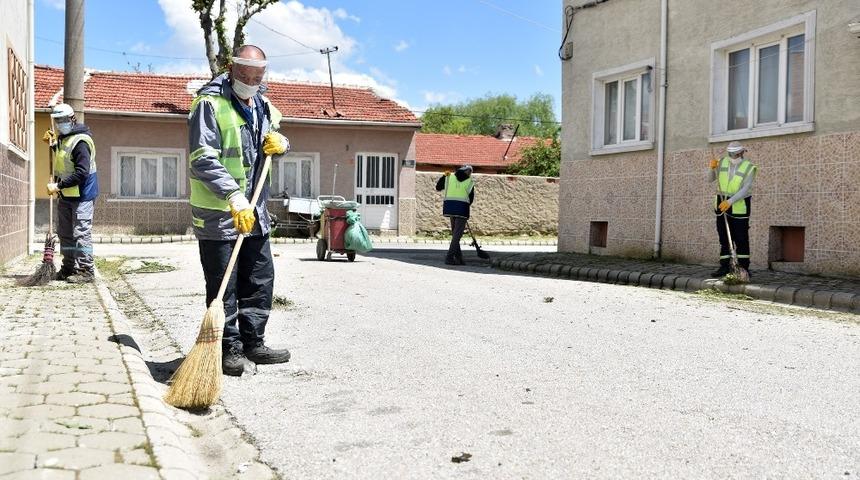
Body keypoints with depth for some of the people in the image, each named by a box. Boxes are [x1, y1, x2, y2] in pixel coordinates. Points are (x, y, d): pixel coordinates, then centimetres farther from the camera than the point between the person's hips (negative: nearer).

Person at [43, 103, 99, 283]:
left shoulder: (80, 142, -18)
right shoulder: (62, 139, 13)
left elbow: (82, 172, -26)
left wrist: (58, 186, -23)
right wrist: (53, 145, 17)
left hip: (82, 194, -10)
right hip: (65, 195, 10)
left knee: (81, 233, -8)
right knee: (65, 233, 15)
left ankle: (85, 270, -3)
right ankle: (69, 268, 25)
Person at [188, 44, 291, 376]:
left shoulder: (262, 105, 10)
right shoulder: (210, 104, -14)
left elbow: (277, 136, 26)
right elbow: (203, 160, -23)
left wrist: (281, 143, 0)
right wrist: (234, 197, -32)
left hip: (254, 211, 8)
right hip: (218, 212, -8)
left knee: (261, 281, 14)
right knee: (223, 287, 1)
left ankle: (253, 343, 26)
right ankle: (230, 350, 12)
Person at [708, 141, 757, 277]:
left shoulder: (749, 168, -10)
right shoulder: (722, 162, 2)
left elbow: (745, 189, -18)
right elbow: (710, 179, 7)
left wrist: (730, 201, -28)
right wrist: (712, 168, -13)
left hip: (739, 207, -4)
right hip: (722, 205, 4)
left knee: (741, 239, 0)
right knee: (724, 238, 7)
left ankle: (744, 268, 7)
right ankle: (724, 266, 11)